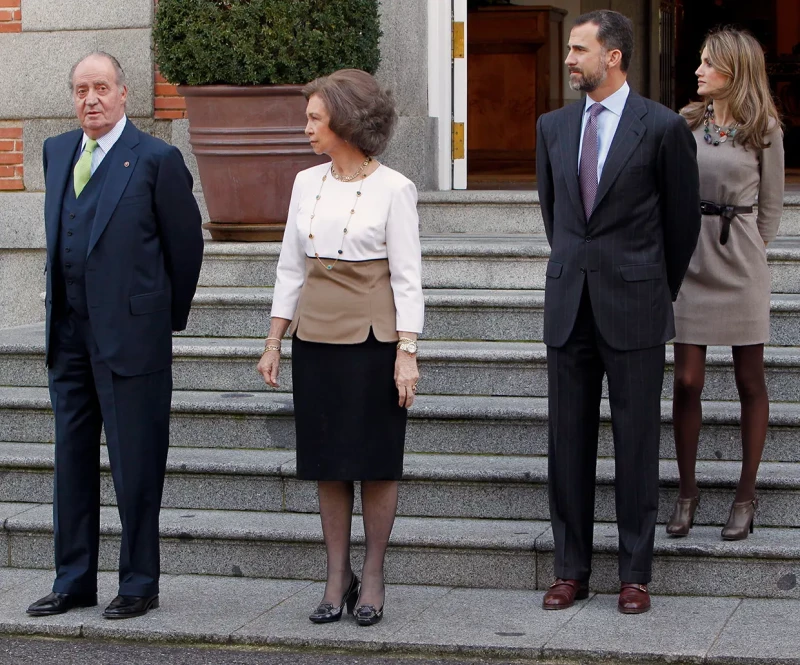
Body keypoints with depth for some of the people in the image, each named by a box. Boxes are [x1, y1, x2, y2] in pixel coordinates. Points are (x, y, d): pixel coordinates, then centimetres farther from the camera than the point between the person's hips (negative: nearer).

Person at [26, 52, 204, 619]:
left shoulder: (156, 160, -7)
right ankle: (74, 581, 21)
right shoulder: (57, 152, 12)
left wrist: (170, 316, 7)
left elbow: (186, 243, -1)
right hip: (69, 335, 6)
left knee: (136, 464, 0)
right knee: (72, 458, 12)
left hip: (130, 334, -6)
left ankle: (139, 584, 11)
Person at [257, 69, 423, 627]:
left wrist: (407, 352, -13)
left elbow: (407, 277, -7)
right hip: (317, 337, 5)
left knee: (375, 459, 1)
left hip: (372, 338, -5)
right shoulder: (307, 183, 9)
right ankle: (338, 576, 15)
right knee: (327, 460, 7)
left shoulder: (393, 189, -6)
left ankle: (372, 578, 12)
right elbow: (291, 266, 14)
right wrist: (274, 341, 11)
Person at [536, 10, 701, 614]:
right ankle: (571, 569, 15)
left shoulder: (663, 128, -5)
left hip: (634, 309, -4)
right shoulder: (554, 126, 8)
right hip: (569, 307, 4)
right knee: (569, 440, 7)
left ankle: (636, 575, 10)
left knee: (637, 442, 2)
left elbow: (683, 220, 4)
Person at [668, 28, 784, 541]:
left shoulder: (764, 130, -1)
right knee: (687, 381, 0)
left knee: (750, 381, 4)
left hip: (740, 263, -2)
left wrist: (745, 249, 7)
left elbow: (771, 207, 7)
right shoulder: (685, 123, 5)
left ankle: (747, 494, 12)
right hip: (690, 257, 2)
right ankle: (687, 492, 11)